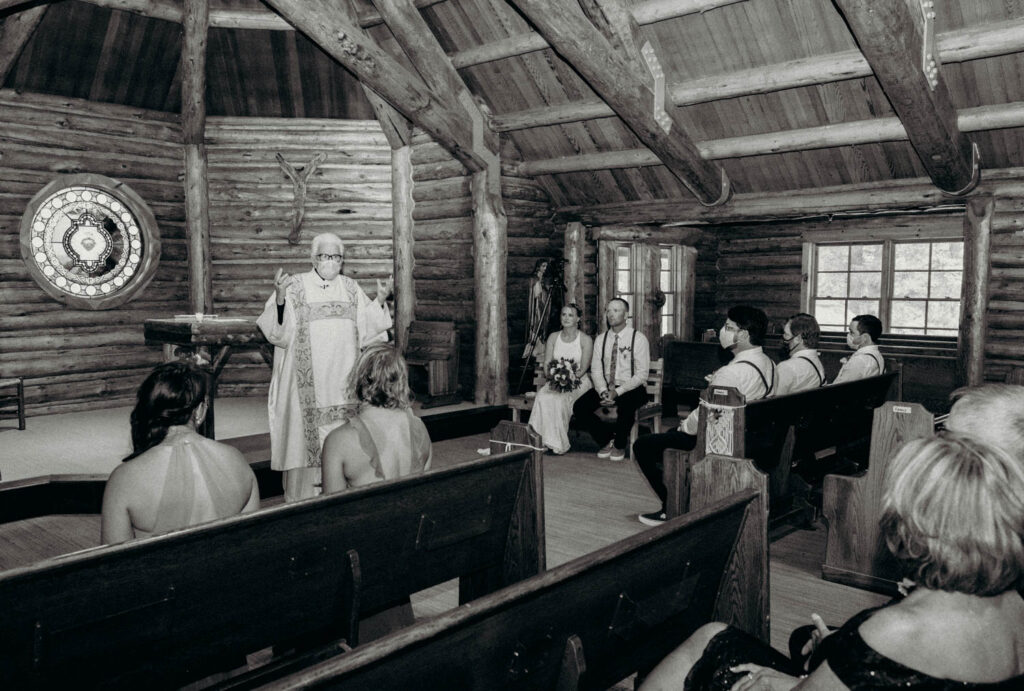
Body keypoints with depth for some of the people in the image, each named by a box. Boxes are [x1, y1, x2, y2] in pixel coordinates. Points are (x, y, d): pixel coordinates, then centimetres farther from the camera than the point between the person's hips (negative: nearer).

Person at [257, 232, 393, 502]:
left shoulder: (352, 289, 10)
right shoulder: (294, 287, -1)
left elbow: (365, 330, 10)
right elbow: (278, 332, -8)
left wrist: (380, 301, -3)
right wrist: (279, 298, -24)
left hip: (343, 381, 3)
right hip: (307, 382, -3)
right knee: (306, 434, -3)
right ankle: (303, 497, 10)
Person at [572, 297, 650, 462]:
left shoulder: (638, 339, -7)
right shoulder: (600, 339, 7)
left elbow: (641, 374, -12)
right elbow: (596, 370, 3)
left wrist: (618, 392, -22)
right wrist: (603, 391, -17)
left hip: (632, 388, -4)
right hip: (606, 387, 5)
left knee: (626, 405, -38)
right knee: (579, 407, -18)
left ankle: (619, 445, -8)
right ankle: (607, 440, 5)